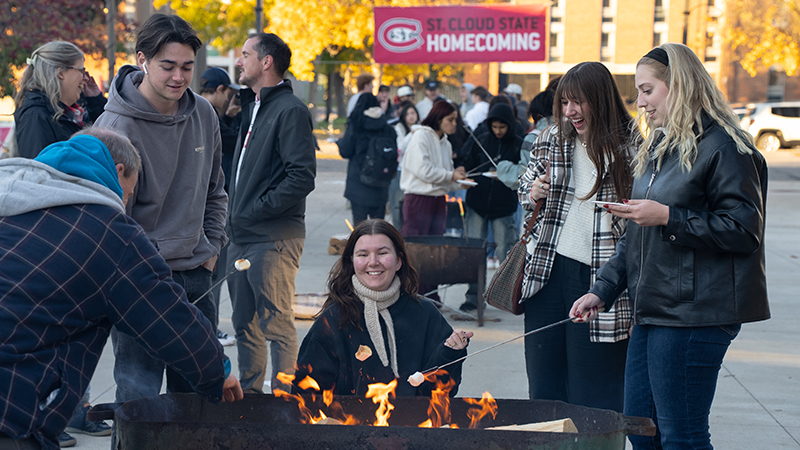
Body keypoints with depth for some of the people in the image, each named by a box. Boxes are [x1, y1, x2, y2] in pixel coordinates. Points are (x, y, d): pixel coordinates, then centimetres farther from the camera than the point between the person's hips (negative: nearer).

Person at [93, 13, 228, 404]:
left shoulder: (204, 115, 5)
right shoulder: (116, 127, -15)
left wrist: (212, 247, 11)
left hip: (196, 274, 6)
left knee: (197, 388, 11)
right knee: (140, 390, -8)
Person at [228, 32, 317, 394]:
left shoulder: (290, 110, -12)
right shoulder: (252, 107, 16)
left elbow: (302, 176, -19)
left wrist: (257, 209, -17)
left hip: (274, 238, -9)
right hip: (242, 236, 9)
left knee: (276, 324, -5)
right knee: (245, 323, 15)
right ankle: (249, 394, 24)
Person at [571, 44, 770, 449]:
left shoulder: (723, 147, -10)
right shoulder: (657, 149, 19)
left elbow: (744, 230, -16)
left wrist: (668, 217, -17)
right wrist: (603, 290, 15)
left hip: (694, 315, -9)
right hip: (653, 310, 9)